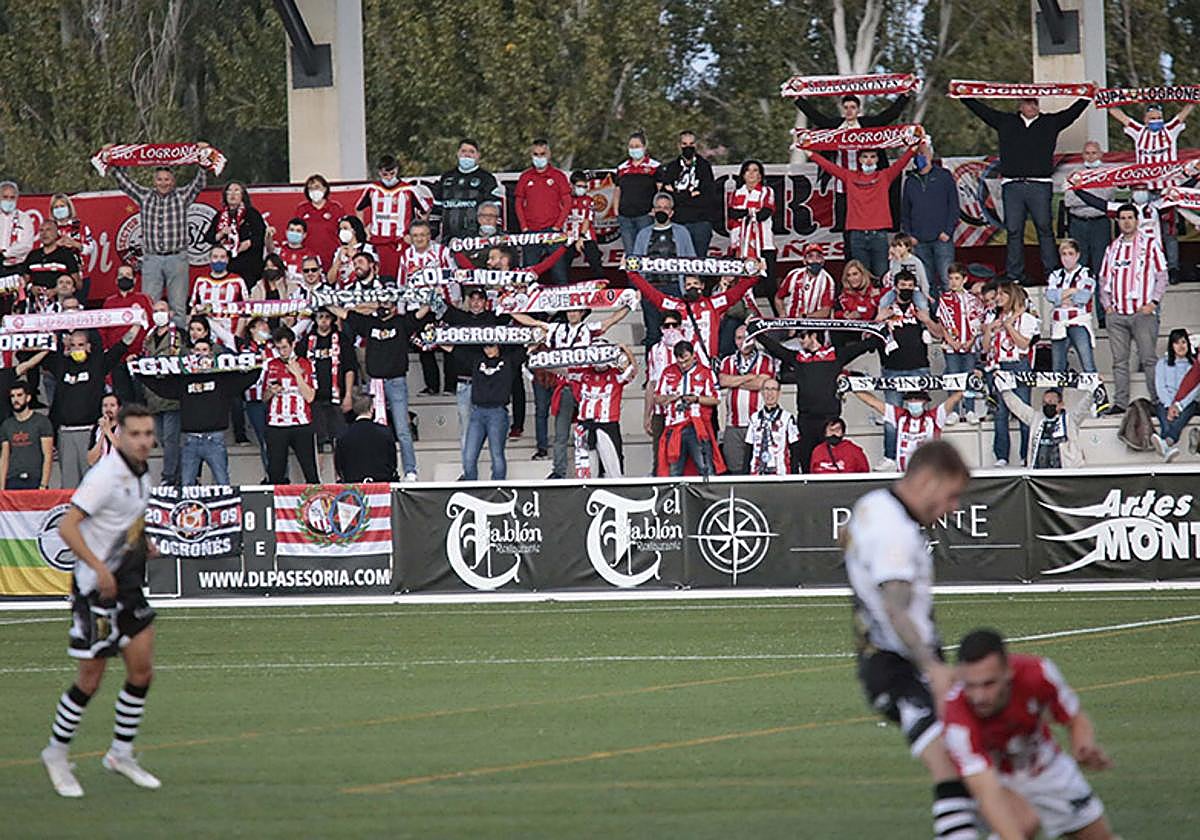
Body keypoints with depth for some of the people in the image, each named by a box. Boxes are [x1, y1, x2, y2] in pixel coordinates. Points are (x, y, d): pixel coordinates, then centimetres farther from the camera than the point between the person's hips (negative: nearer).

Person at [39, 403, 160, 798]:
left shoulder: (142, 474, 8)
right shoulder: (106, 476, -20)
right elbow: (67, 527, -26)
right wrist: (99, 566, -32)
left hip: (128, 587, 8)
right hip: (96, 587, -8)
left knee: (142, 669, 5)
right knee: (90, 679, -1)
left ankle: (121, 753, 19)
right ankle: (56, 753, 17)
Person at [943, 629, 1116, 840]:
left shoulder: (1037, 673, -32)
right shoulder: (958, 721, -41)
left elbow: (1077, 720, -13)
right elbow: (988, 793, -48)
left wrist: (1084, 747, -35)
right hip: (994, 775, -4)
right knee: (1024, 821, -34)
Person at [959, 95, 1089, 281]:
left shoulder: (1051, 122, 13)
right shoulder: (1005, 122, 15)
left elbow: (1073, 112, 15)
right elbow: (980, 109, 19)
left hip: (1040, 184, -1)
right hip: (1012, 185, 1)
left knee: (1044, 229, -3)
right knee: (1014, 231, 2)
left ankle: (1053, 274, -2)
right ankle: (1013, 277, 5)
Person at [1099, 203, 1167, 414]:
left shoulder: (1150, 244, 4)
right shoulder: (1113, 248, 16)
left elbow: (1162, 276, 2)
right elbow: (1104, 280, 20)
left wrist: (1153, 303, -8)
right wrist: (1107, 305, 6)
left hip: (1142, 312, -4)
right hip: (1116, 315, 4)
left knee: (1149, 358, -7)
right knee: (1119, 360, 3)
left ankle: (1157, 400, -6)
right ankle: (1120, 402, 5)